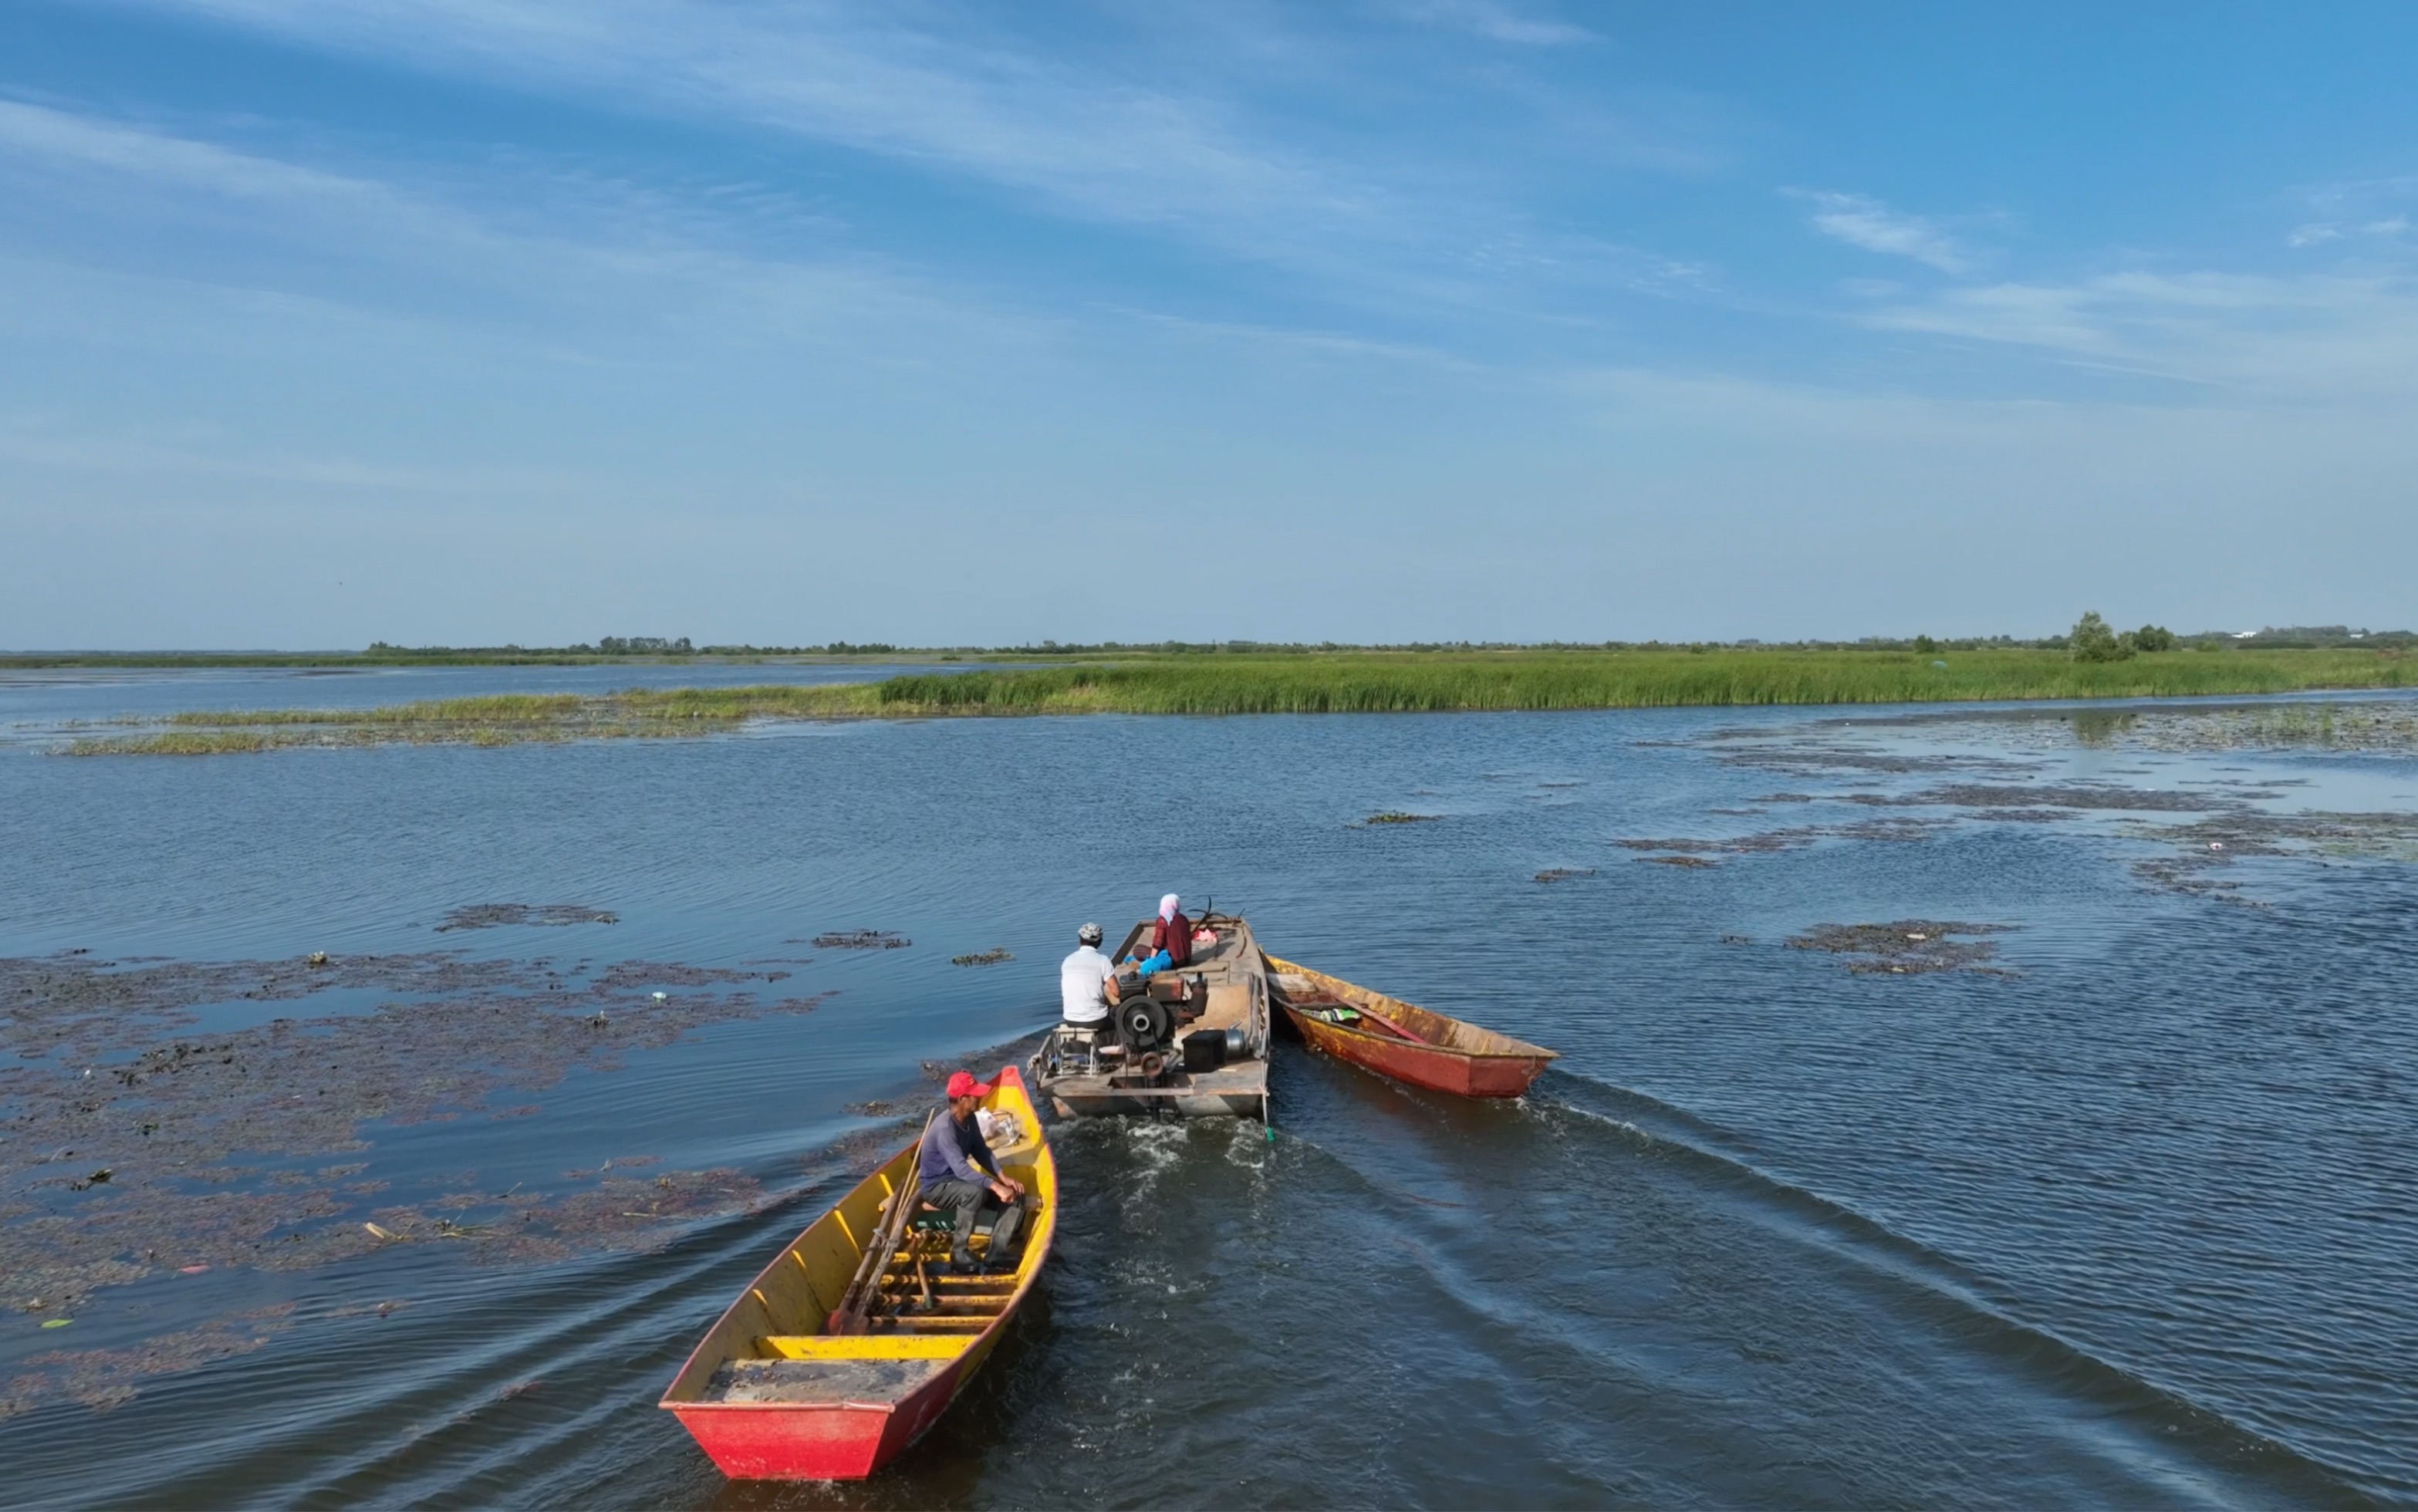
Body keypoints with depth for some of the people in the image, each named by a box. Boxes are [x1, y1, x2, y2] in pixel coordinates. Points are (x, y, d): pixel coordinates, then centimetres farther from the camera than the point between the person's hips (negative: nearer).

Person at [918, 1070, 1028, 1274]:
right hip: (935, 1186, -8)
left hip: (959, 1181, 9)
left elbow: (981, 1152, 5)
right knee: (975, 1192, -39)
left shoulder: (969, 1119, -1)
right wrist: (995, 1186, -46)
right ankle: (960, 1254, -25)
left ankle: (996, 1256, -10)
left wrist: (1003, 1177, -11)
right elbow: (961, 1168, -39)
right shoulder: (944, 1129, -29)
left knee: (1015, 1195, -8)